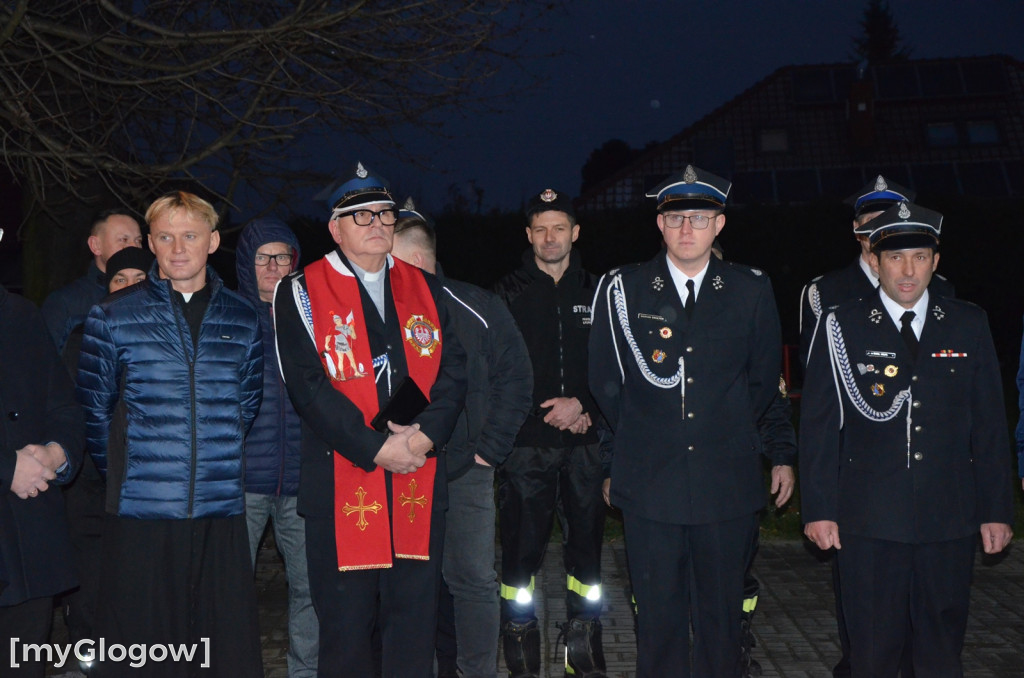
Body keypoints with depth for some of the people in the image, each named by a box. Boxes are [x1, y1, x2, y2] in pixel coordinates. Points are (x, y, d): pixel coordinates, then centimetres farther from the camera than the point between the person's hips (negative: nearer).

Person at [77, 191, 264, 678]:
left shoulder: (242, 321, 8)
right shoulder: (113, 318, 2)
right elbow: (94, 410, 7)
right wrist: (122, 472, 9)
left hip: (222, 513, 2)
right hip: (139, 514, -2)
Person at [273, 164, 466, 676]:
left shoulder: (425, 289, 13)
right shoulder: (301, 293, 1)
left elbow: (453, 371, 6)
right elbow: (308, 386, -9)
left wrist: (426, 434, -11)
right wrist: (377, 448, -15)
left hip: (419, 482, 3)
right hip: (341, 488, -3)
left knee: (415, 622, 8)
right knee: (345, 625, 6)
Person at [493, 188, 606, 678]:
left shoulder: (595, 293, 11)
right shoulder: (507, 294, 6)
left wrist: (583, 405, -6)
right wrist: (547, 411, -6)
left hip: (584, 442, 2)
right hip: (525, 444, -2)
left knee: (586, 541, 5)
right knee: (522, 549, -2)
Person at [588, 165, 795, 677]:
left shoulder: (752, 291, 4)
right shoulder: (622, 289, 2)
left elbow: (765, 384, 13)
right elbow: (606, 385, 8)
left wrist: (781, 453, 13)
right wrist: (619, 461, 9)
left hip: (727, 487, 1)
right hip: (650, 486, 0)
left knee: (722, 620, 10)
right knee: (658, 617, 7)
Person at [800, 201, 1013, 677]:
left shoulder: (969, 325, 5)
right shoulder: (842, 328, -1)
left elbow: (989, 424, 7)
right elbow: (819, 425, -1)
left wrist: (997, 510, 4)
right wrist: (818, 509, -4)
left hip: (949, 522, 2)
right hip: (868, 523, -2)